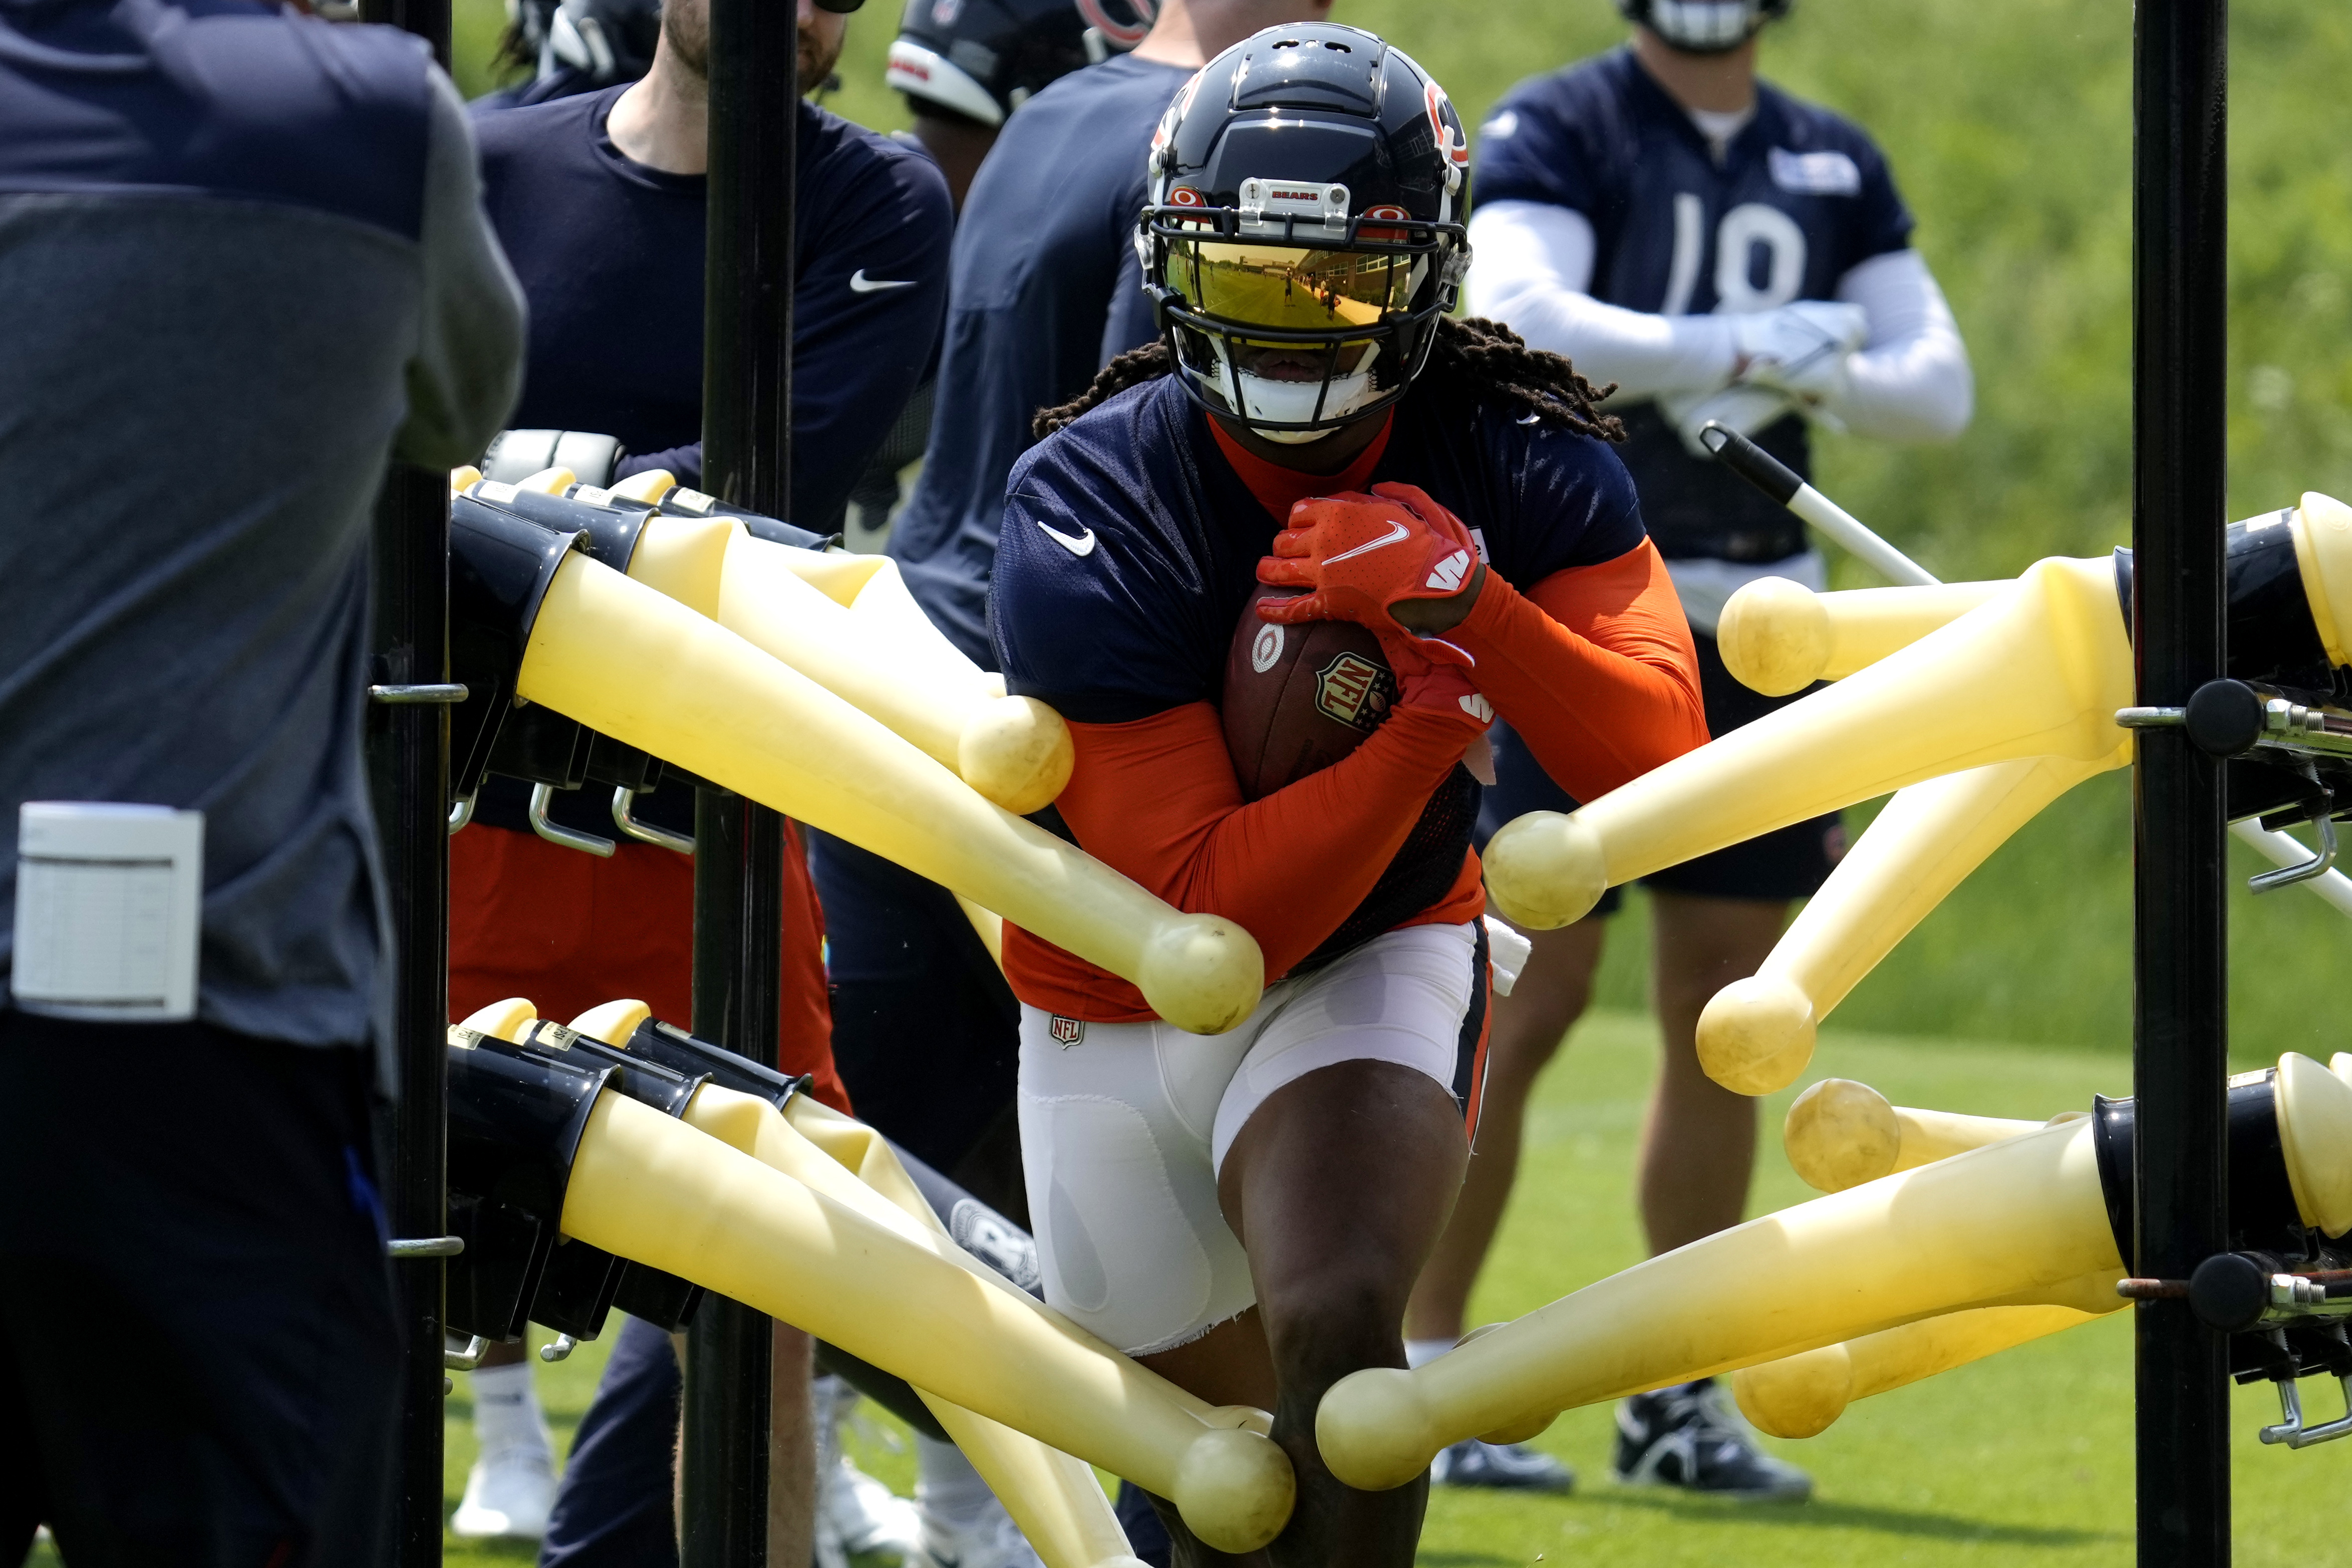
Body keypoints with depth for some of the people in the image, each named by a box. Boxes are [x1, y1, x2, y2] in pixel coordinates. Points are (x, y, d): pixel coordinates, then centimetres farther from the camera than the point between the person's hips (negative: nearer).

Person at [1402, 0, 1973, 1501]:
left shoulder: (1837, 165, 12)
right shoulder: (1557, 131, -4)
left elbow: (1939, 385, 6)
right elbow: (1517, 322, -21)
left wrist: (1817, 375, -14)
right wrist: (1729, 348, -26)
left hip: (1756, 629, 5)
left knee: (1729, 1010, 6)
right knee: (1528, 997, -7)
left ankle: (1679, 1398, 14)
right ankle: (1418, 1381, -1)